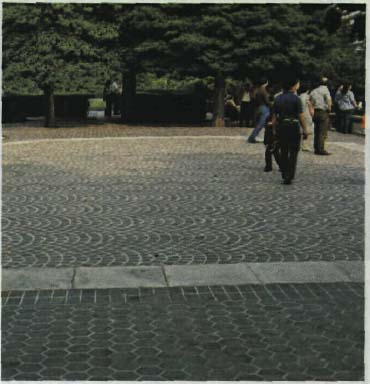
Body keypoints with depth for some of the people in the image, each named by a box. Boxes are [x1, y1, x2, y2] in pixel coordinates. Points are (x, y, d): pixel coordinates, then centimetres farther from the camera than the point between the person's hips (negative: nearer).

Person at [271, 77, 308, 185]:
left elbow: (274, 116, 8)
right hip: (293, 126, -5)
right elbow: (301, 116, -11)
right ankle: (289, 177, -6)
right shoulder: (296, 99, -9)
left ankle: (284, 175, 17)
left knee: (283, 152, 14)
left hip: (281, 126, 5)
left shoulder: (277, 99, 7)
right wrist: (305, 130, -5)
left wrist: (274, 129, 13)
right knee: (293, 153, 0)